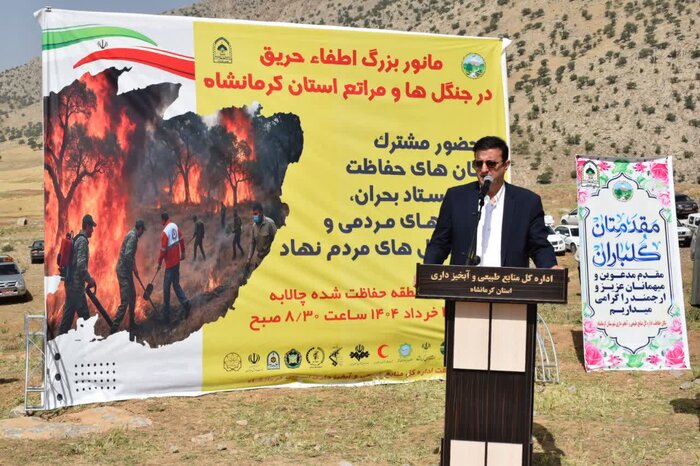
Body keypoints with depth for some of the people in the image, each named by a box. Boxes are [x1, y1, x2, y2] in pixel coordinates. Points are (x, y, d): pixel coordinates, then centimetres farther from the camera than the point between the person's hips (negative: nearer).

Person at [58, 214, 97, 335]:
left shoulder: (77, 239, 16)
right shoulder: (83, 240, -14)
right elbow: (81, 265, -22)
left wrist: (87, 278, 21)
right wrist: (90, 279, -12)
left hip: (70, 284, 10)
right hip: (77, 285, -10)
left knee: (68, 314, 13)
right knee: (84, 316, -6)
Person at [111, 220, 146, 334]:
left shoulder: (131, 234, 15)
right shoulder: (133, 236, -15)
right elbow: (128, 254, -25)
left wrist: (133, 267, 20)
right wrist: (134, 268, -14)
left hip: (125, 270, 10)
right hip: (124, 271, -10)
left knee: (132, 296, 19)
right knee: (125, 301, -12)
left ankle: (131, 324, 30)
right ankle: (114, 327, -12)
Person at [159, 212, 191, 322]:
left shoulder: (165, 232, -20)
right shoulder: (175, 226, 0)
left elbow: (163, 250, -17)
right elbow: (181, 240, 10)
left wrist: (159, 263, -3)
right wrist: (183, 252, 24)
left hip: (170, 263, -7)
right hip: (177, 260, 7)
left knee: (166, 287, 2)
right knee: (176, 284, 18)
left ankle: (166, 314, 7)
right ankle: (185, 302, -1)